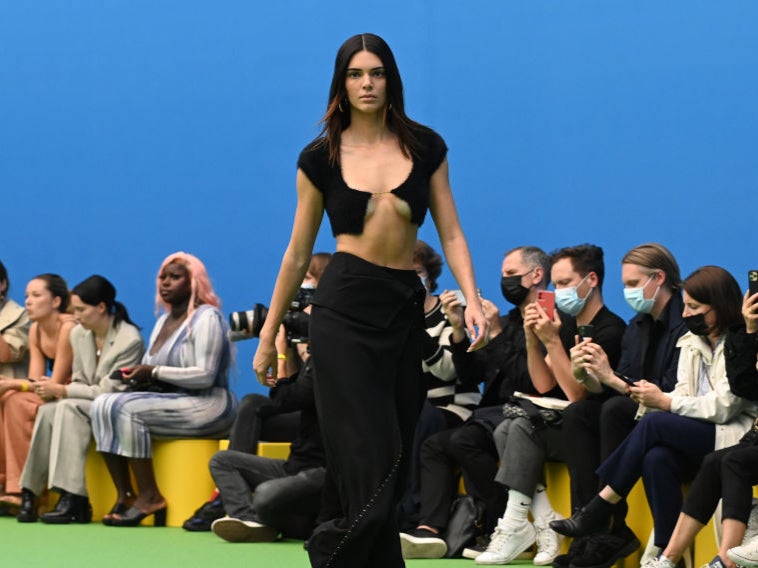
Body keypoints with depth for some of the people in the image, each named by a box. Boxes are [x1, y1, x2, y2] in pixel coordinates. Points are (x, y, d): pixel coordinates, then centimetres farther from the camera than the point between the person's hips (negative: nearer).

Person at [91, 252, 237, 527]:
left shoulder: (207, 318, -7)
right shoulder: (164, 321, 21)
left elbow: (205, 376, -19)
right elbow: (152, 369, 23)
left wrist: (154, 373, -18)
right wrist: (139, 376, -2)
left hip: (207, 406, -9)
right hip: (169, 401, 9)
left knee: (128, 409, -27)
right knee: (103, 404, -11)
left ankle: (150, 497, -21)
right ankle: (124, 496, -17)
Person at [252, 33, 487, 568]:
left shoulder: (425, 147, 7)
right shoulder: (321, 157, 3)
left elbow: (450, 233, 6)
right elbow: (298, 254, 8)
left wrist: (472, 299, -11)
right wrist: (268, 336, 10)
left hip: (405, 309, 3)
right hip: (345, 308, -3)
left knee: (395, 468, 4)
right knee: (370, 461, -13)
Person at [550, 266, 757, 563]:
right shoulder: (691, 342, 15)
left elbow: (723, 407, -16)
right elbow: (683, 397, 7)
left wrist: (664, 402, -15)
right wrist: (653, 399, -15)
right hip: (697, 434, 6)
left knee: (654, 424, -26)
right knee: (656, 458, -29)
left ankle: (599, 510, -18)